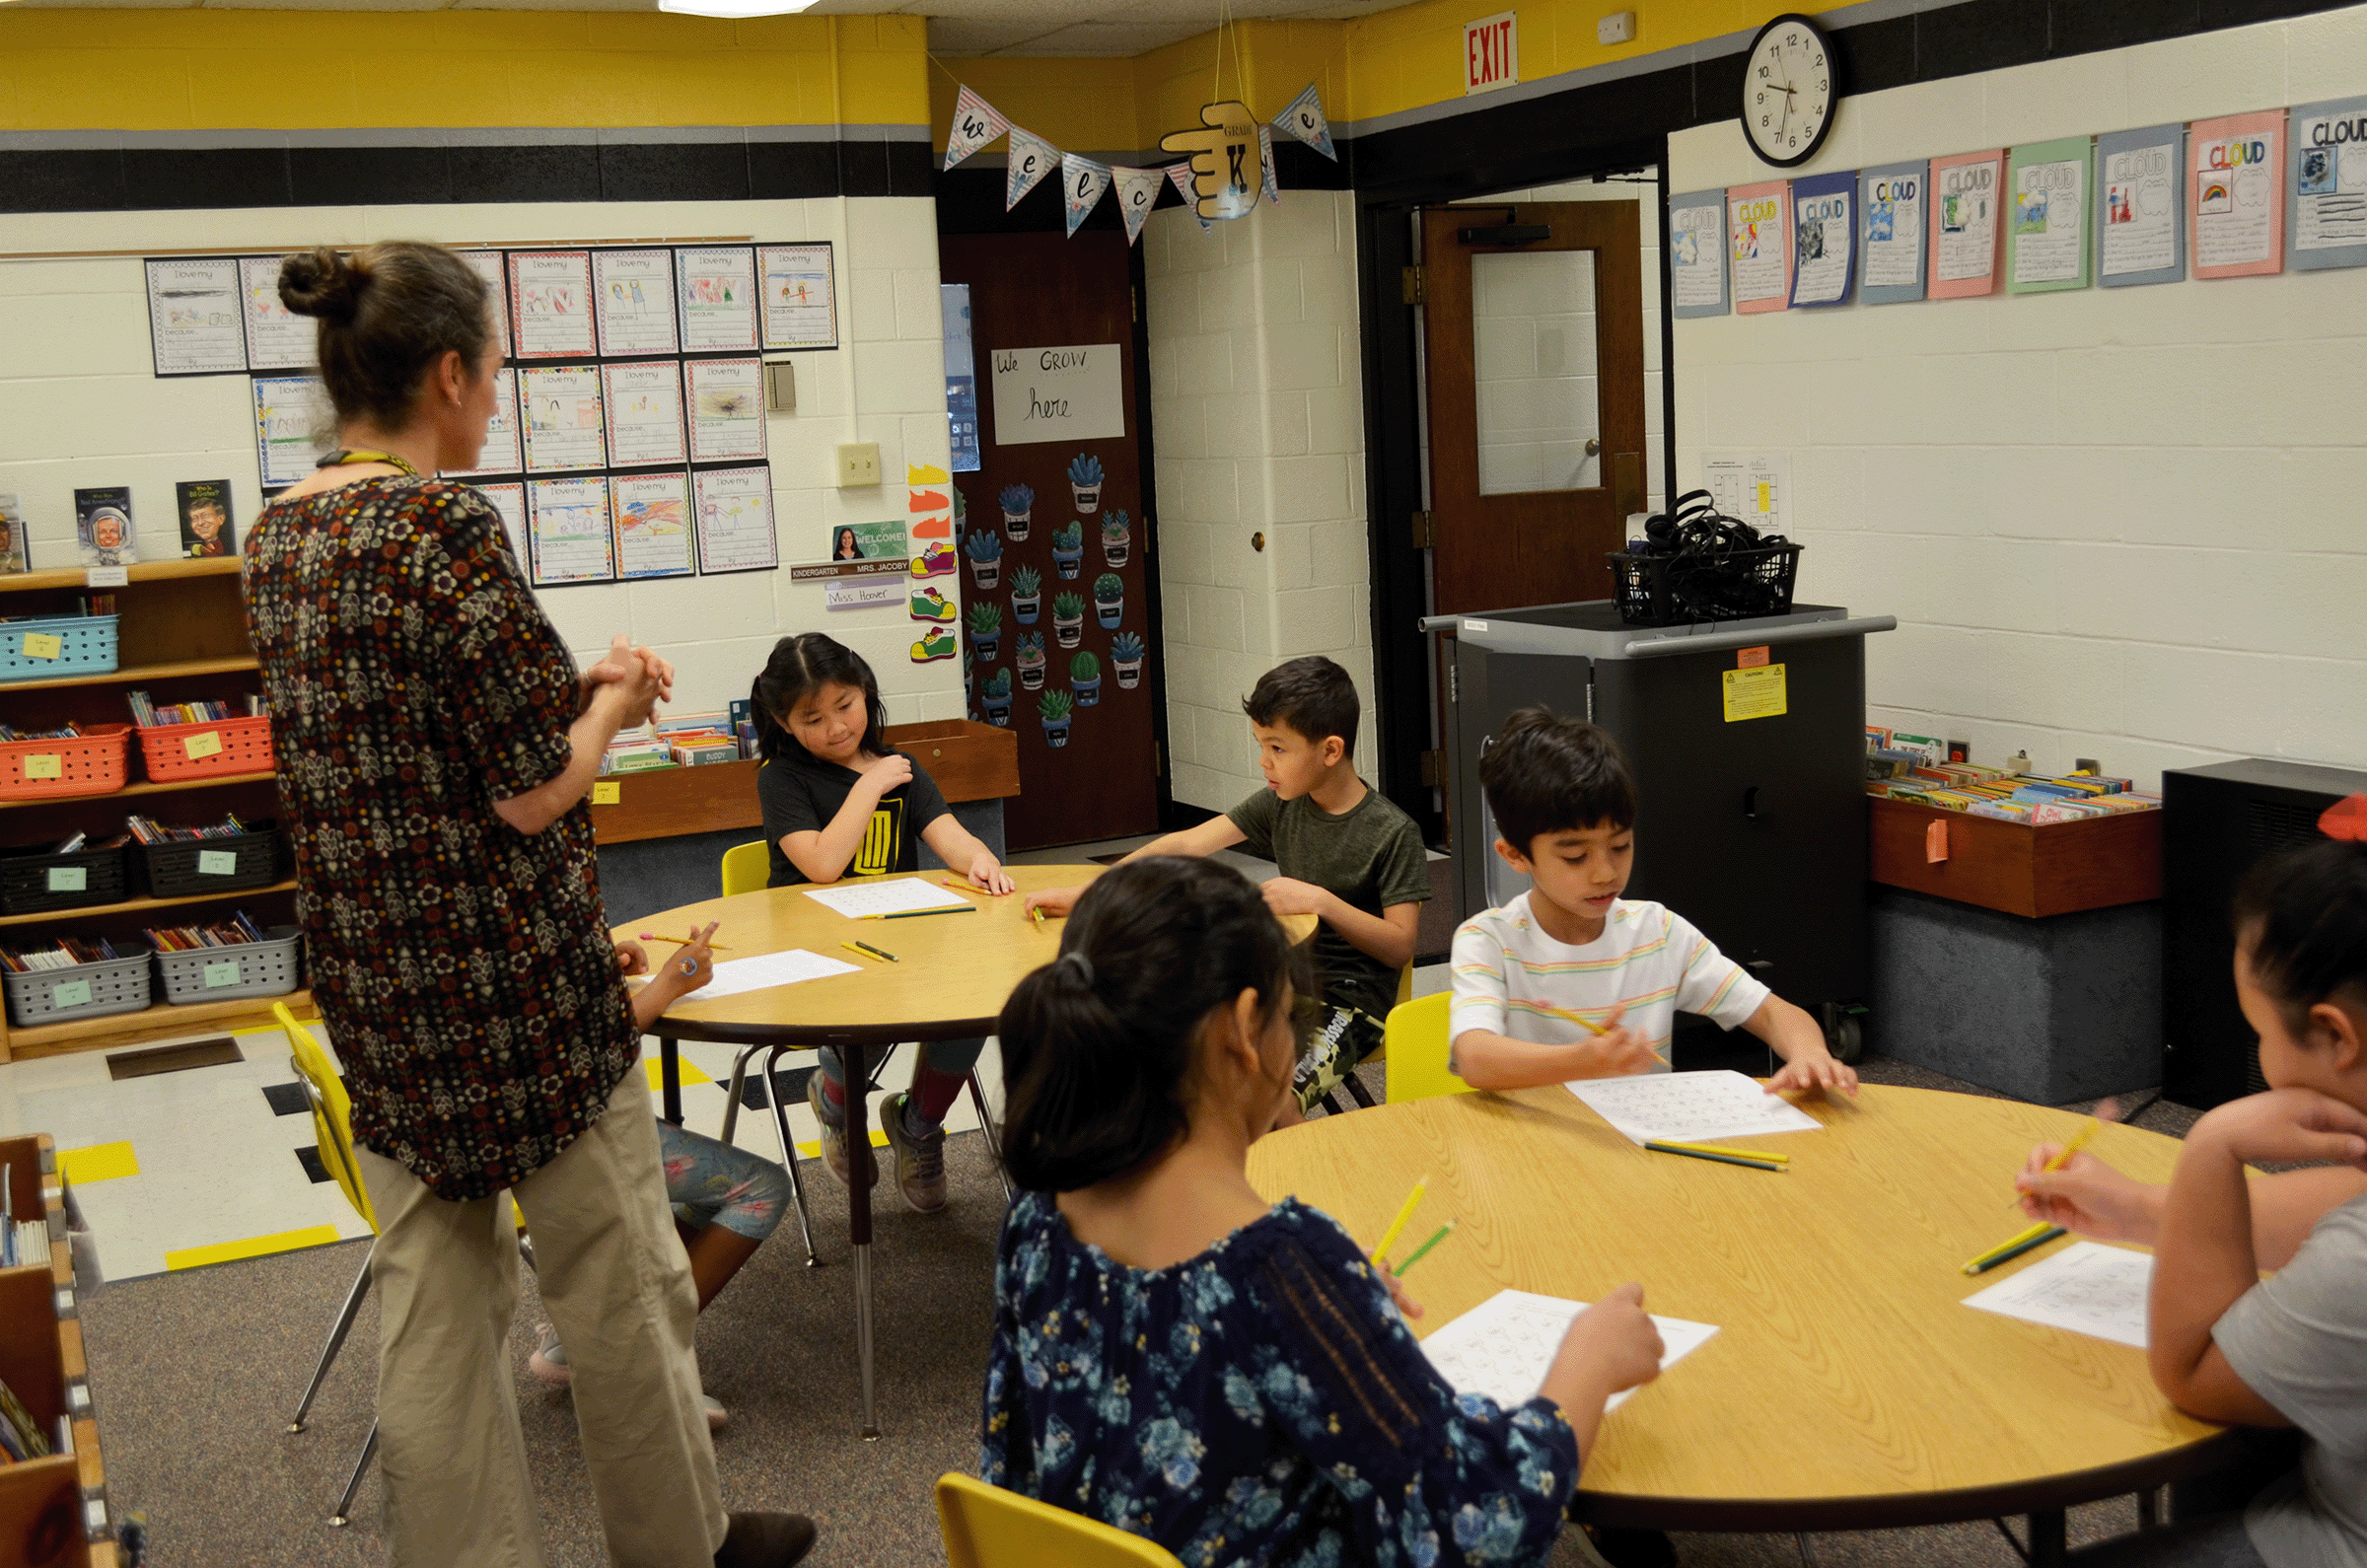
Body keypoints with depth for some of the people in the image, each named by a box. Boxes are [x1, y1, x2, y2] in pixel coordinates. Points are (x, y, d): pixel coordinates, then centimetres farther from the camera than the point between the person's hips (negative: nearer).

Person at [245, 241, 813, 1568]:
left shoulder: (278, 538, 6)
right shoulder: (443, 523, -19)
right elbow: (532, 791, -19)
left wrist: (572, 682, 13)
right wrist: (608, 707, 0)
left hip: (372, 984, 8)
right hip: (510, 980, -7)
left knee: (433, 1300, 14)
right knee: (622, 1282, 11)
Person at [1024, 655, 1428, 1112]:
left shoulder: (1393, 832, -12)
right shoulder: (1280, 804, 4)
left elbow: (1400, 947, -14)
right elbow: (1185, 845, 2)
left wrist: (1321, 901, -25)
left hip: (1352, 1003, -6)